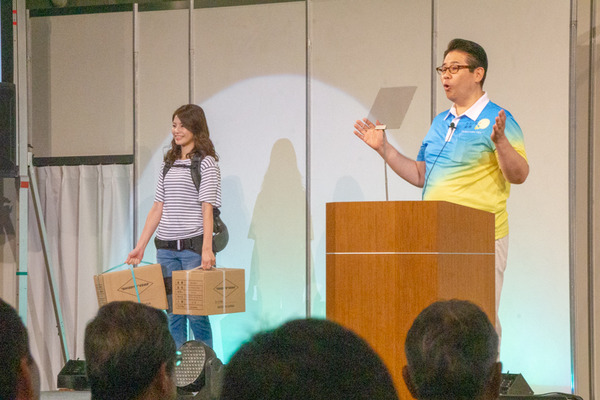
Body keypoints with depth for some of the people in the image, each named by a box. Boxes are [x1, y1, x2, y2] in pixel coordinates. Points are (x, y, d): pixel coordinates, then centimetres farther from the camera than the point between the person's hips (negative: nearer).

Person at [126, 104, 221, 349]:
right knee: (172, 313, 4)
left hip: (194, 245, -5)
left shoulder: (206, 163, -1)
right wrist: (140, 246, 10)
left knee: (196, 313, -7)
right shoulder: (168, 164, 16)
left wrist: (207, 248, -21)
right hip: (166, 247, 6)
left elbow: (207, 208, -10)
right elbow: (158, 209, 16)